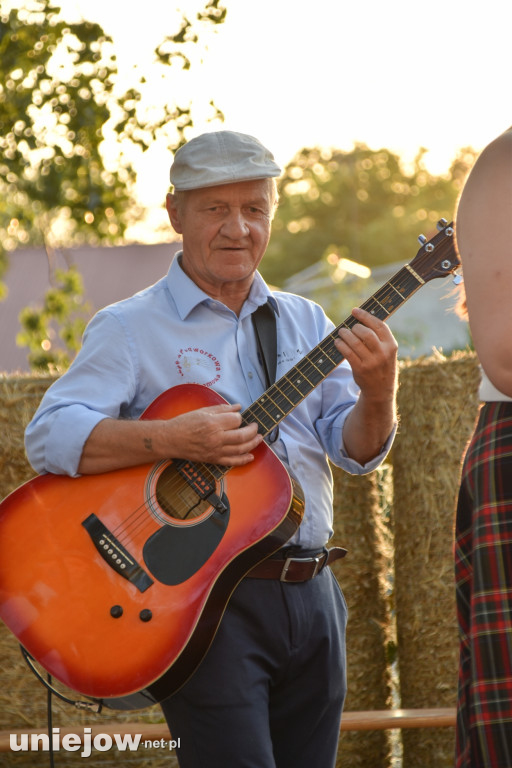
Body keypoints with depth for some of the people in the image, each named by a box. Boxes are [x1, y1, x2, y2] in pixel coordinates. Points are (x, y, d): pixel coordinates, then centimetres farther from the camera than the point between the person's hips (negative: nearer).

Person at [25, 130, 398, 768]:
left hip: (311, 594, 6)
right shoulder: (132, 328, -3)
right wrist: (173, 440, -25)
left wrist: (377, 392, -12)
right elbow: (47, 437, -14)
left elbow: (356, 451, 9)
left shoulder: (304, 323, 14)